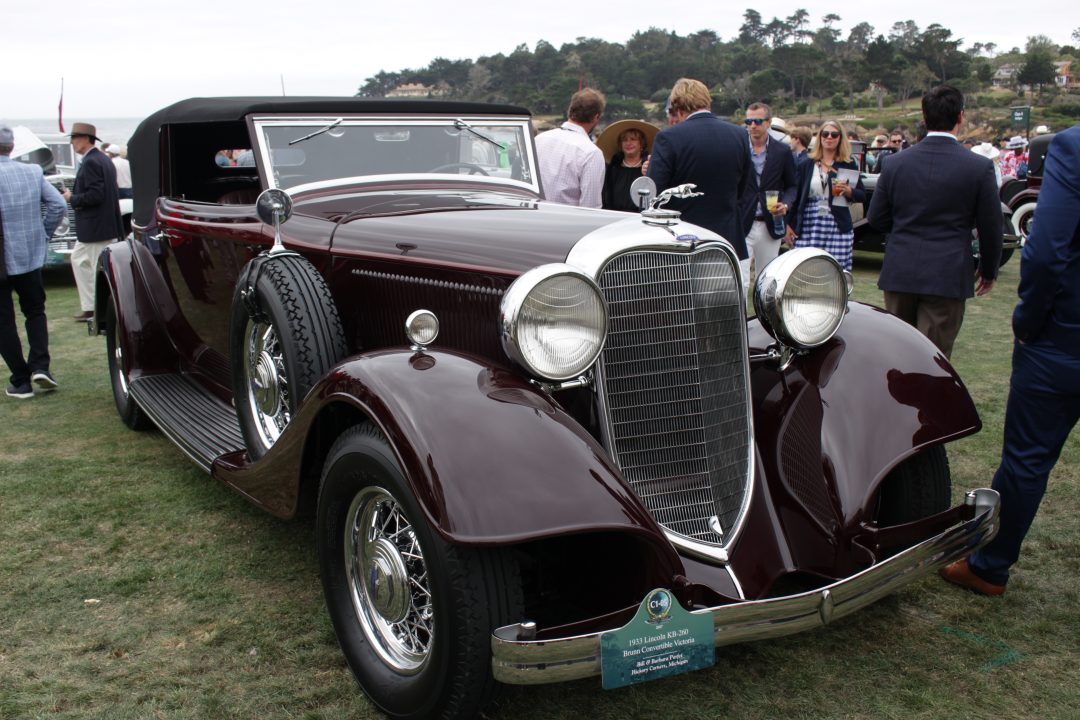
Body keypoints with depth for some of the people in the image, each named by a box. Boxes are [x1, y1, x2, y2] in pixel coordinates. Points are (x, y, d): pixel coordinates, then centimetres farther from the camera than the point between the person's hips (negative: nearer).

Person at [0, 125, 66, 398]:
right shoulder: (33, 172, -1)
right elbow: (57, 205, -1)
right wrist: (43, 234, 8)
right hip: (30, 256, 4)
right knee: (35, 312, 21)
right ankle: (40, 366, 4)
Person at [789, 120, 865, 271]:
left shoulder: (849, 164, 10)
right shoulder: (807, 163, 11)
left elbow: (862, 195, 13)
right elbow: (796, 193, 11)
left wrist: (848, 191, -9)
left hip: (838, 226, 0)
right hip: (808, 226, 0)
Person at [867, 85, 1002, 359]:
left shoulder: (895, 163, 0)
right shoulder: (979, 167, -7)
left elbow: (876, 220, 5)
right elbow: (990, 229, -1)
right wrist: (988, 271, 15)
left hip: (899, 274, 3)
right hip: (947, 277, -3)